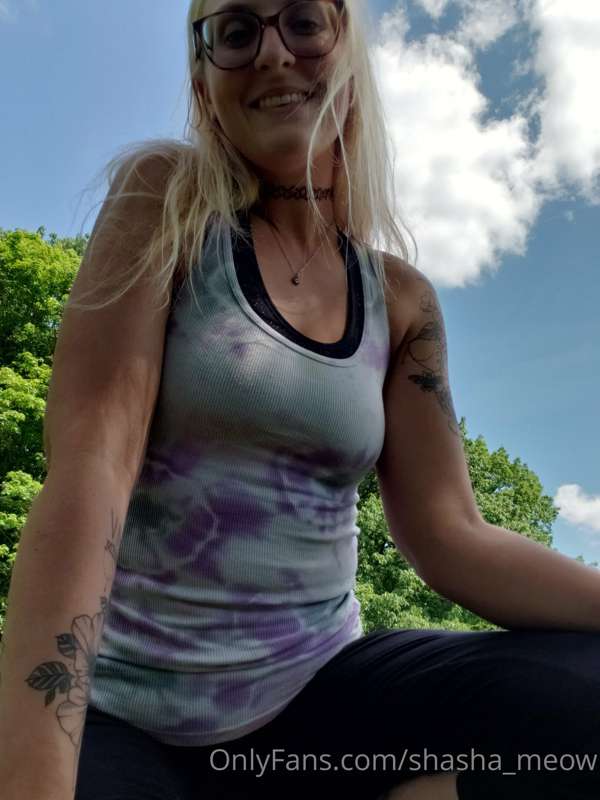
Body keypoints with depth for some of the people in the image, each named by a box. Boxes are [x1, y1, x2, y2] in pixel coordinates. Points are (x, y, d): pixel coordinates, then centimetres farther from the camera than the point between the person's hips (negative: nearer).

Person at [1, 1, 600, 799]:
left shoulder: (400, 300, 4)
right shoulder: (164, 198, -6)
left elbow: (450, 535, 0)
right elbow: (90, 458, -18)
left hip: (317, 686, 4)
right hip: (118, 702, -3)